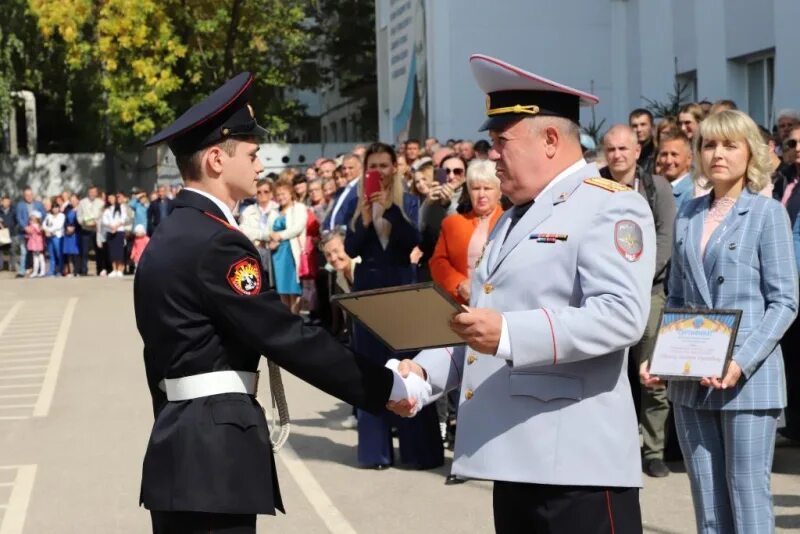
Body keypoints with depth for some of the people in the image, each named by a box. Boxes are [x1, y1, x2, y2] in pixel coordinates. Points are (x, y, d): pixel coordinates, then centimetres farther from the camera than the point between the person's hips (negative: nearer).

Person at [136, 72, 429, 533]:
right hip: (215, 449, -10)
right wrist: (389, 387, -15)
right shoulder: (217, 241, -16)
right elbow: (287, 338, -19)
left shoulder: (167, 238, 14)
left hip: (180, 442, 10)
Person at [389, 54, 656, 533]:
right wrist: (424, 371, 11)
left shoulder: (612, 206, -6)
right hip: (514, 454, 9)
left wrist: (509, 334, -29)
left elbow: (622, 314, -21)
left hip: (576, 459, -9)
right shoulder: (513, 219, 23)